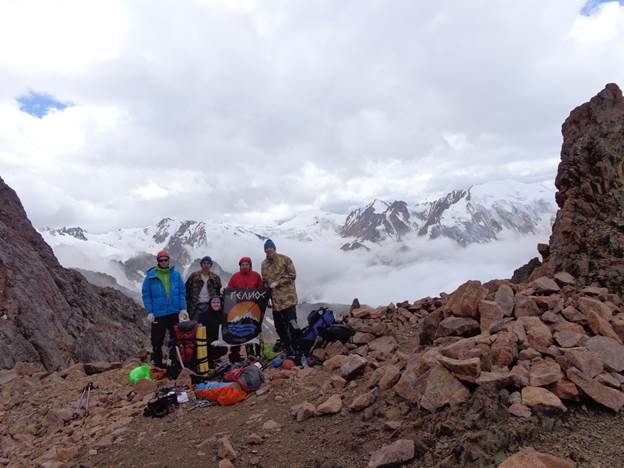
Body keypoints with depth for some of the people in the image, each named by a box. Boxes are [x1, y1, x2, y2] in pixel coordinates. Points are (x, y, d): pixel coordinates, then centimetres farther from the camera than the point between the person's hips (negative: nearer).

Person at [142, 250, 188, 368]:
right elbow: (146, 294, -1)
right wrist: (150, 311, -8)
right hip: (158, 314, -2)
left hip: (174, 313, 2)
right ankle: (157, 365, 19)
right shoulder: (151, 276, -2)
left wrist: (183, 308, -3)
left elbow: (182, 292, 6)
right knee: (157, 341, 5)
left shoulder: (175, 275, 4)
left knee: (176, 338, 10)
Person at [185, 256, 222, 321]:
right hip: (196, 306, -1)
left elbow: (219, 292, 12)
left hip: (210, 306, 1)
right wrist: (188, 303, 0)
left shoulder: (215, 277, 6)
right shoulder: (194, 276, 2)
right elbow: (187, 290, 5)